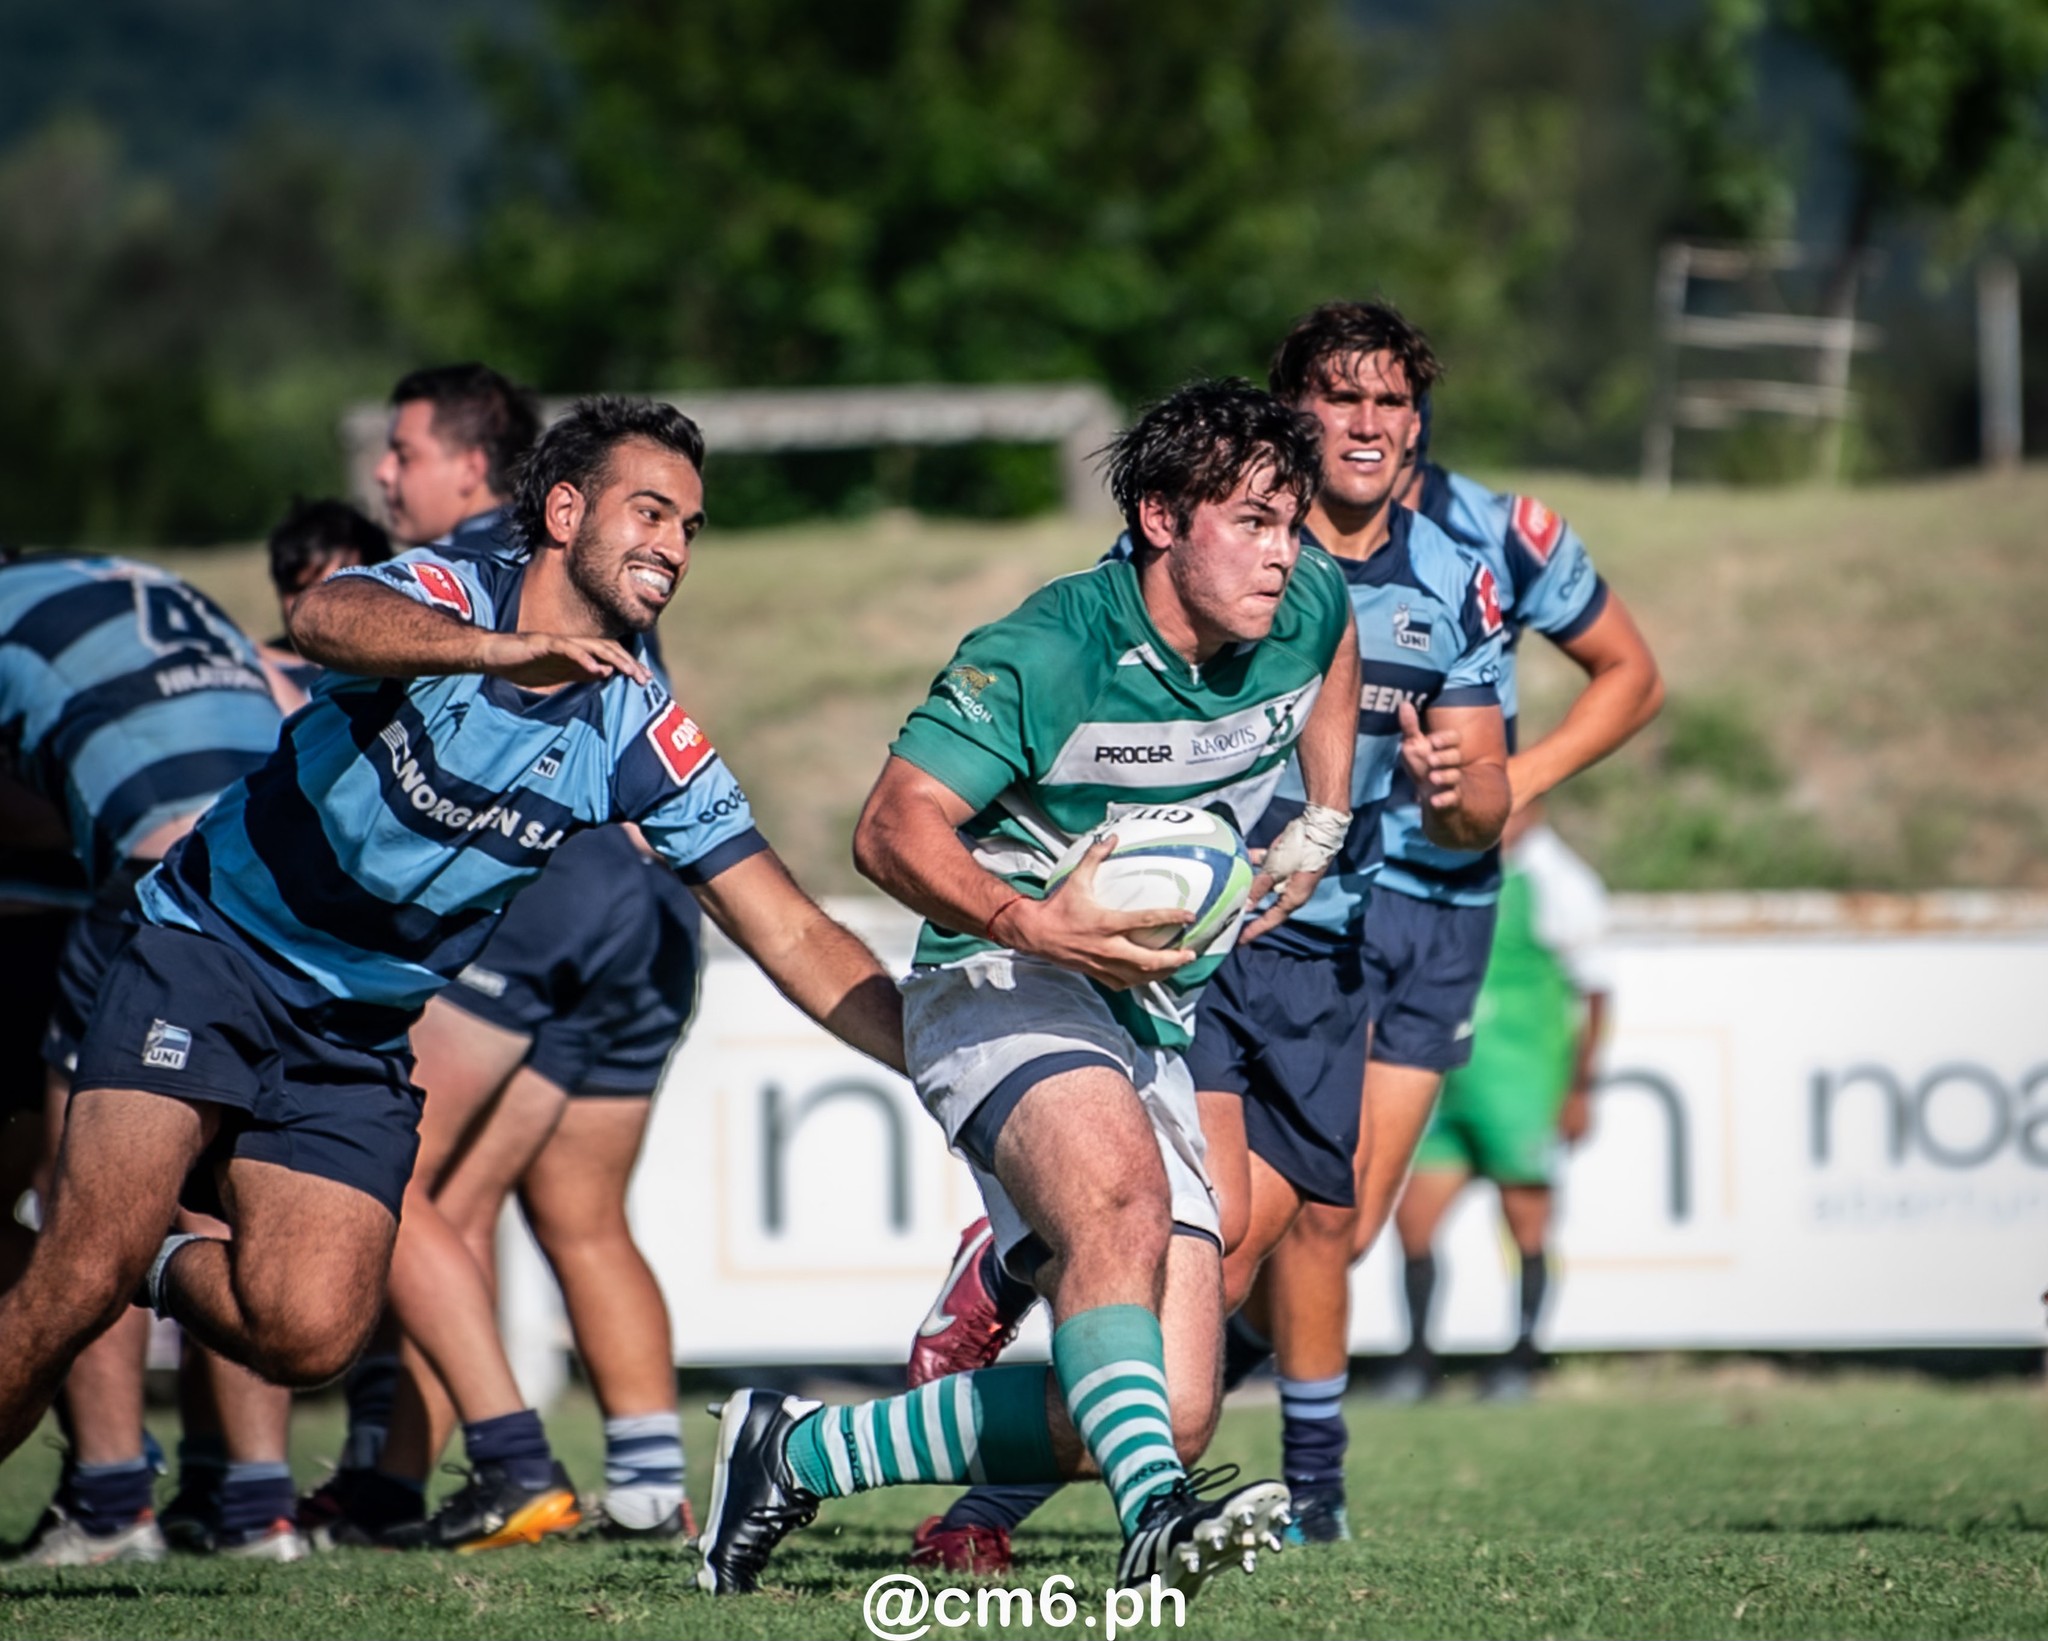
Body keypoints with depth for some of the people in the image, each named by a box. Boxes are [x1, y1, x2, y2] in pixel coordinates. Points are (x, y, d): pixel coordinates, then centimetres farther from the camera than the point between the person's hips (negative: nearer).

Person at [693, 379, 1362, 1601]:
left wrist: (1319, 832, 19)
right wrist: (1037, 925, -37)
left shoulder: (1309, 607, 2)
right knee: (1122, 1195, -40)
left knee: (1175, 1415, -6)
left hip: (1151, 1026, 6)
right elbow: (894, 827, -22)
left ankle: (798, 1455, 8)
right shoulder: (1048, 653, -17)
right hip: (1001, 991, -6)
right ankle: (1157, 1519, -52)